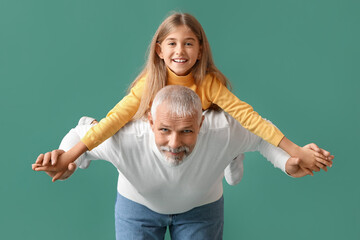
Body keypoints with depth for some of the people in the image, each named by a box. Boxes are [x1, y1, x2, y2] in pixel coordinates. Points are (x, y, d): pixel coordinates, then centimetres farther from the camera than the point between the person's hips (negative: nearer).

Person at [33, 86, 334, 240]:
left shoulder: (223, 131, -38)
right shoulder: (125, 140, -39)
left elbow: (261, 134, -16)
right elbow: (83, 133, -19)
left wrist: (286, 162, -31)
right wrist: (67, 159, -38)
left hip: (201, 208, 1)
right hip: (138, 204, 0)